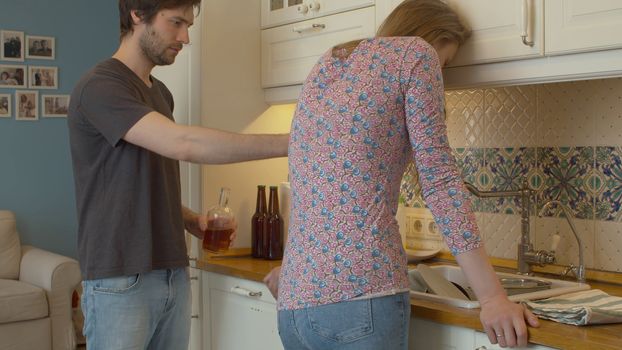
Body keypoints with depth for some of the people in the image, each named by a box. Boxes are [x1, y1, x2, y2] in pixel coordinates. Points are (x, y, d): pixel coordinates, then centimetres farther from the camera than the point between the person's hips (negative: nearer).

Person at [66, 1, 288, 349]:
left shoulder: (161, 93, 14)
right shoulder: (100, 87, -14)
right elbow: (183, 144, -27)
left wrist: (191, 219, 3)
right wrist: (291, 143, -27)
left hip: (174, 274, 7)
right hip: (120, 281, -7)